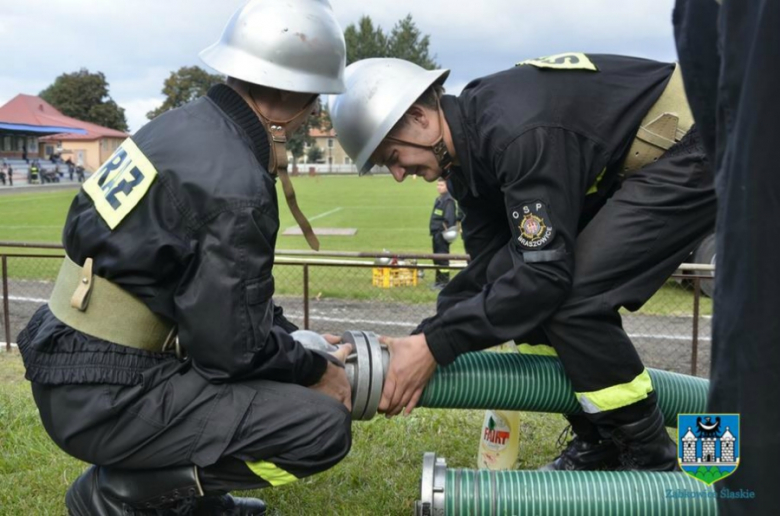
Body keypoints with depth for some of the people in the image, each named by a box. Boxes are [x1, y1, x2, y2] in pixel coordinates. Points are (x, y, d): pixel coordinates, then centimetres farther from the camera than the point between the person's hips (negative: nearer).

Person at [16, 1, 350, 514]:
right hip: (105, 396, -9)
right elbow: (233, 347, -18)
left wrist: (298, 340, 14)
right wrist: (317, 370, 0)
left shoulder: (188, 124, 5)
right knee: (325, 424, -14)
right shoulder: (235, 185, -23)